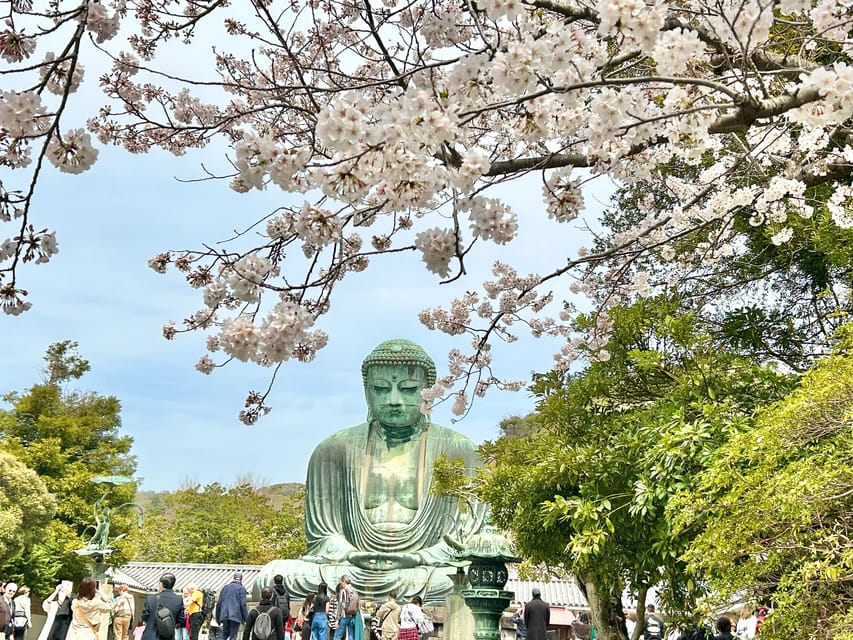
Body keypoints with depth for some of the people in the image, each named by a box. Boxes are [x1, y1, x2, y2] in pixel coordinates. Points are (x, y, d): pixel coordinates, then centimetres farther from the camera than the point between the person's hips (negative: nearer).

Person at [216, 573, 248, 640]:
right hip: (235, 616, -4)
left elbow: (219, 603, 13)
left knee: (225, 635, 16)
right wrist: (246, 618, -5)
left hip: (224, 615, 5)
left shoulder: (225, 587, 14)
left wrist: (218, 617, 19)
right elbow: (243, 604, -9)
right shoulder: (241, 588, -2)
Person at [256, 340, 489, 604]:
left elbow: (465, 536, 1)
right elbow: (321, 535, 8)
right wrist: (352, 556, -15)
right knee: (272, 576, -25)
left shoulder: (456, 450, 9)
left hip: (427, 573, -2)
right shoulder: (334, 450, 12)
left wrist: (417, 559, -17)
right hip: (349, 571, 2)